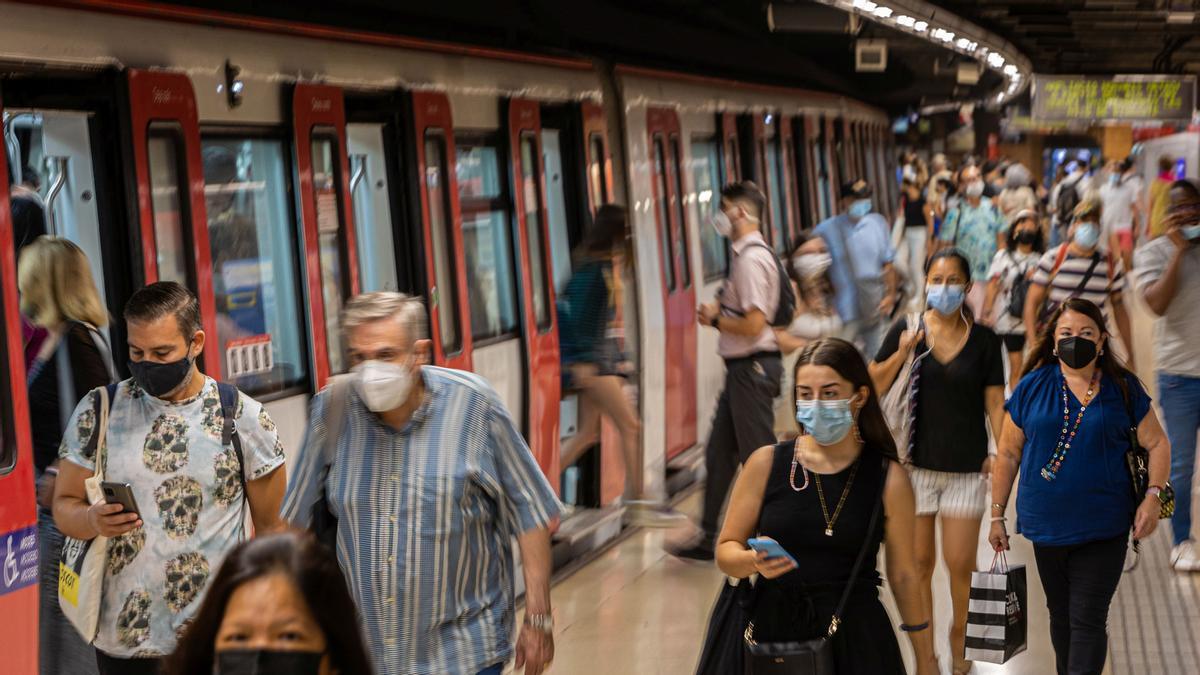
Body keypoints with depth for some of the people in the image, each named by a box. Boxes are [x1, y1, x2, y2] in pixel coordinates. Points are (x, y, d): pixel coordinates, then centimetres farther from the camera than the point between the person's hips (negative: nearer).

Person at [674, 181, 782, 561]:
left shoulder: (751, 258, -18)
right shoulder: (745, 254, 13)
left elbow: (754, 324, -24)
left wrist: (715, 319, -9)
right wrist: (718, 313, 6)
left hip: (752, 368, -10)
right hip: (742, 367, 10)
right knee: (719, 454, 14)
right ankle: (708, 538, 22)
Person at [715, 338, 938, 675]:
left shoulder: (889, 478, -3)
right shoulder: (766, 463, -2)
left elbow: (903, 576, 4)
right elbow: (726, 550, 3)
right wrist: (754, 561, -20)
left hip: (855, 638, -1)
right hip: (772, 629, 1)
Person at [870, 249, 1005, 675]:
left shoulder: (983, 340, 0)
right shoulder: (907, 330, -1)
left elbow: (994, 401, 2)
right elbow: (874, 387, -3)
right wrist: (902, 352, -17)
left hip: (966, 465, 0)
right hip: (916, 461, 0)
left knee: (960, 564, 1)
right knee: (920, 562, 6)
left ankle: (960, 637, 24)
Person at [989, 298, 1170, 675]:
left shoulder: (1123, 389, -1)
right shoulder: (1032, 388, 0)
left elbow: (1156, 444, 5)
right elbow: (1009, 453, 4)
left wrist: (1153, 496, -9)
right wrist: (997, 515, 4)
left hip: (1103, 529, -2)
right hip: (1047, 526, 2)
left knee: (1088, 620, -4)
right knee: (1060, 615, 16)